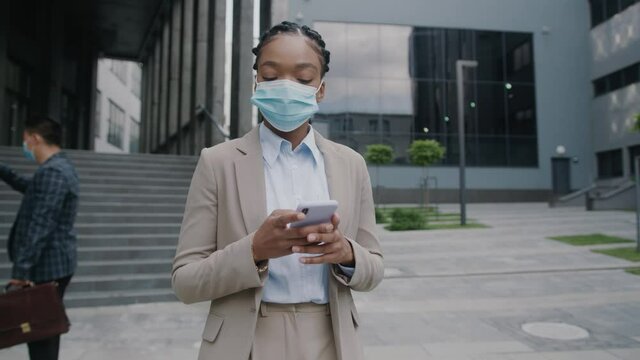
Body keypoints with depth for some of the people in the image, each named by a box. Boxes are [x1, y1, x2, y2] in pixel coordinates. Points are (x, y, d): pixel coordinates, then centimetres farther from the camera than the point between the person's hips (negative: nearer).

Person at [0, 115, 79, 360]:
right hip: (54, 264, 10)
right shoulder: (60, 167, 13)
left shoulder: (51, 172, -20)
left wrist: (21, 269, -24)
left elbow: (40, 226, -25)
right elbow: (30, 188, 35)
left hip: (46, 266, -10)